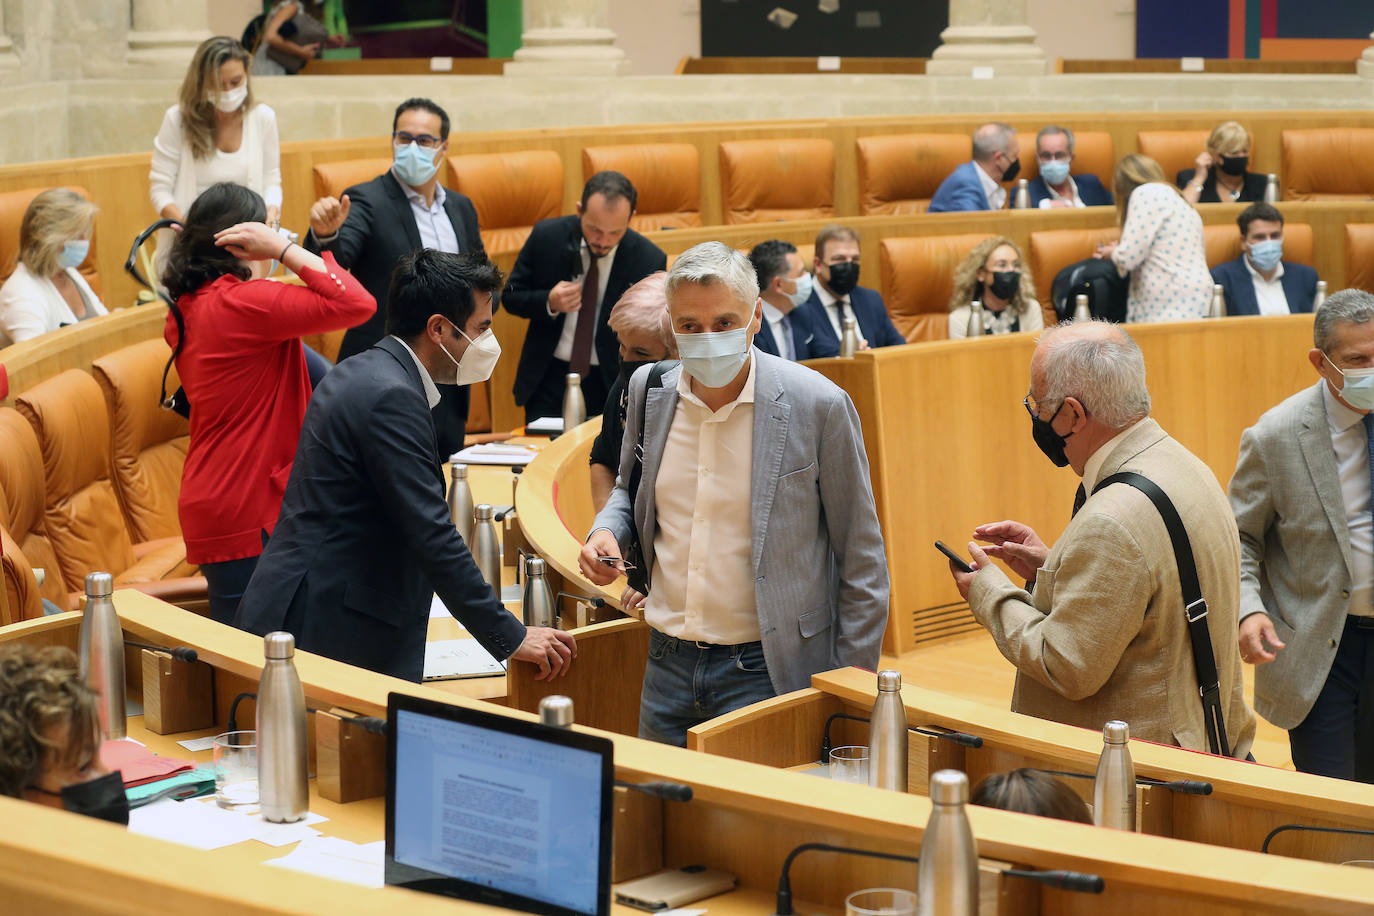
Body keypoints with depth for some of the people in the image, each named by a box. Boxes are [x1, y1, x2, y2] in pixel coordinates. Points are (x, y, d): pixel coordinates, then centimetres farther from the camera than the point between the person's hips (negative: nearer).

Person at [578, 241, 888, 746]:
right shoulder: (650, 390, 2)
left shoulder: (819, 405, -12)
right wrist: (606, 531, -1)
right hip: (667, 663, 5)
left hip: (764, 672, -5)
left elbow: (862, 566, -5)